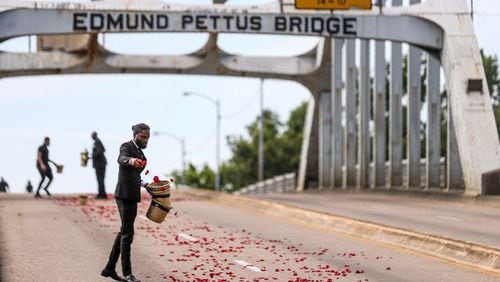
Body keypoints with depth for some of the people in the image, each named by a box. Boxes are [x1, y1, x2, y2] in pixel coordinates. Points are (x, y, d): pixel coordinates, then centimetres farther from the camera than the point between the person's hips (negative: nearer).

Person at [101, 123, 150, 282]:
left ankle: (109, 268, 20)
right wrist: (131, 160, -57)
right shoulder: (126, 147, -11)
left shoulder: (139, 151, 17)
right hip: (125, 195, -10)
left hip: (132, 196, 10)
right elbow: (121, 158, -35)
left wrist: (143, 184, 14)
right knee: (127, 233, -9)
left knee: (124, 232, 13)